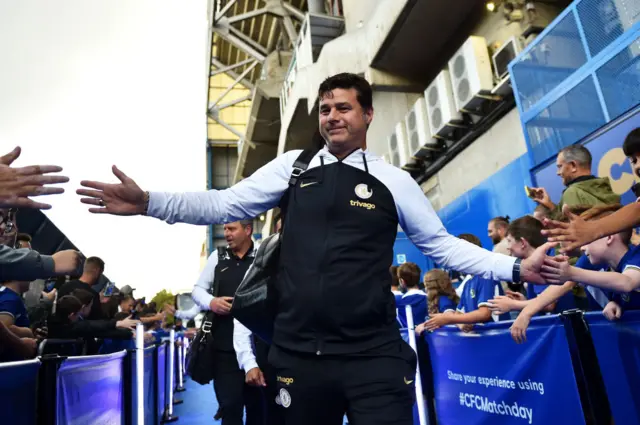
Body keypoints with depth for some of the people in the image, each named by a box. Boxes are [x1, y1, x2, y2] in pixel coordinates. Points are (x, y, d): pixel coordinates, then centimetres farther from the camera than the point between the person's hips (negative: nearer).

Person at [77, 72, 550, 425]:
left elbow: (441, 244, 6)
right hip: (298, 355, 2)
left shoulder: (392, 180, 3)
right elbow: (225, 205, 0)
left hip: (374, 356, -1)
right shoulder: (293, 166, 5)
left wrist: (516, 268, -3)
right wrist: (147, 202, -10)